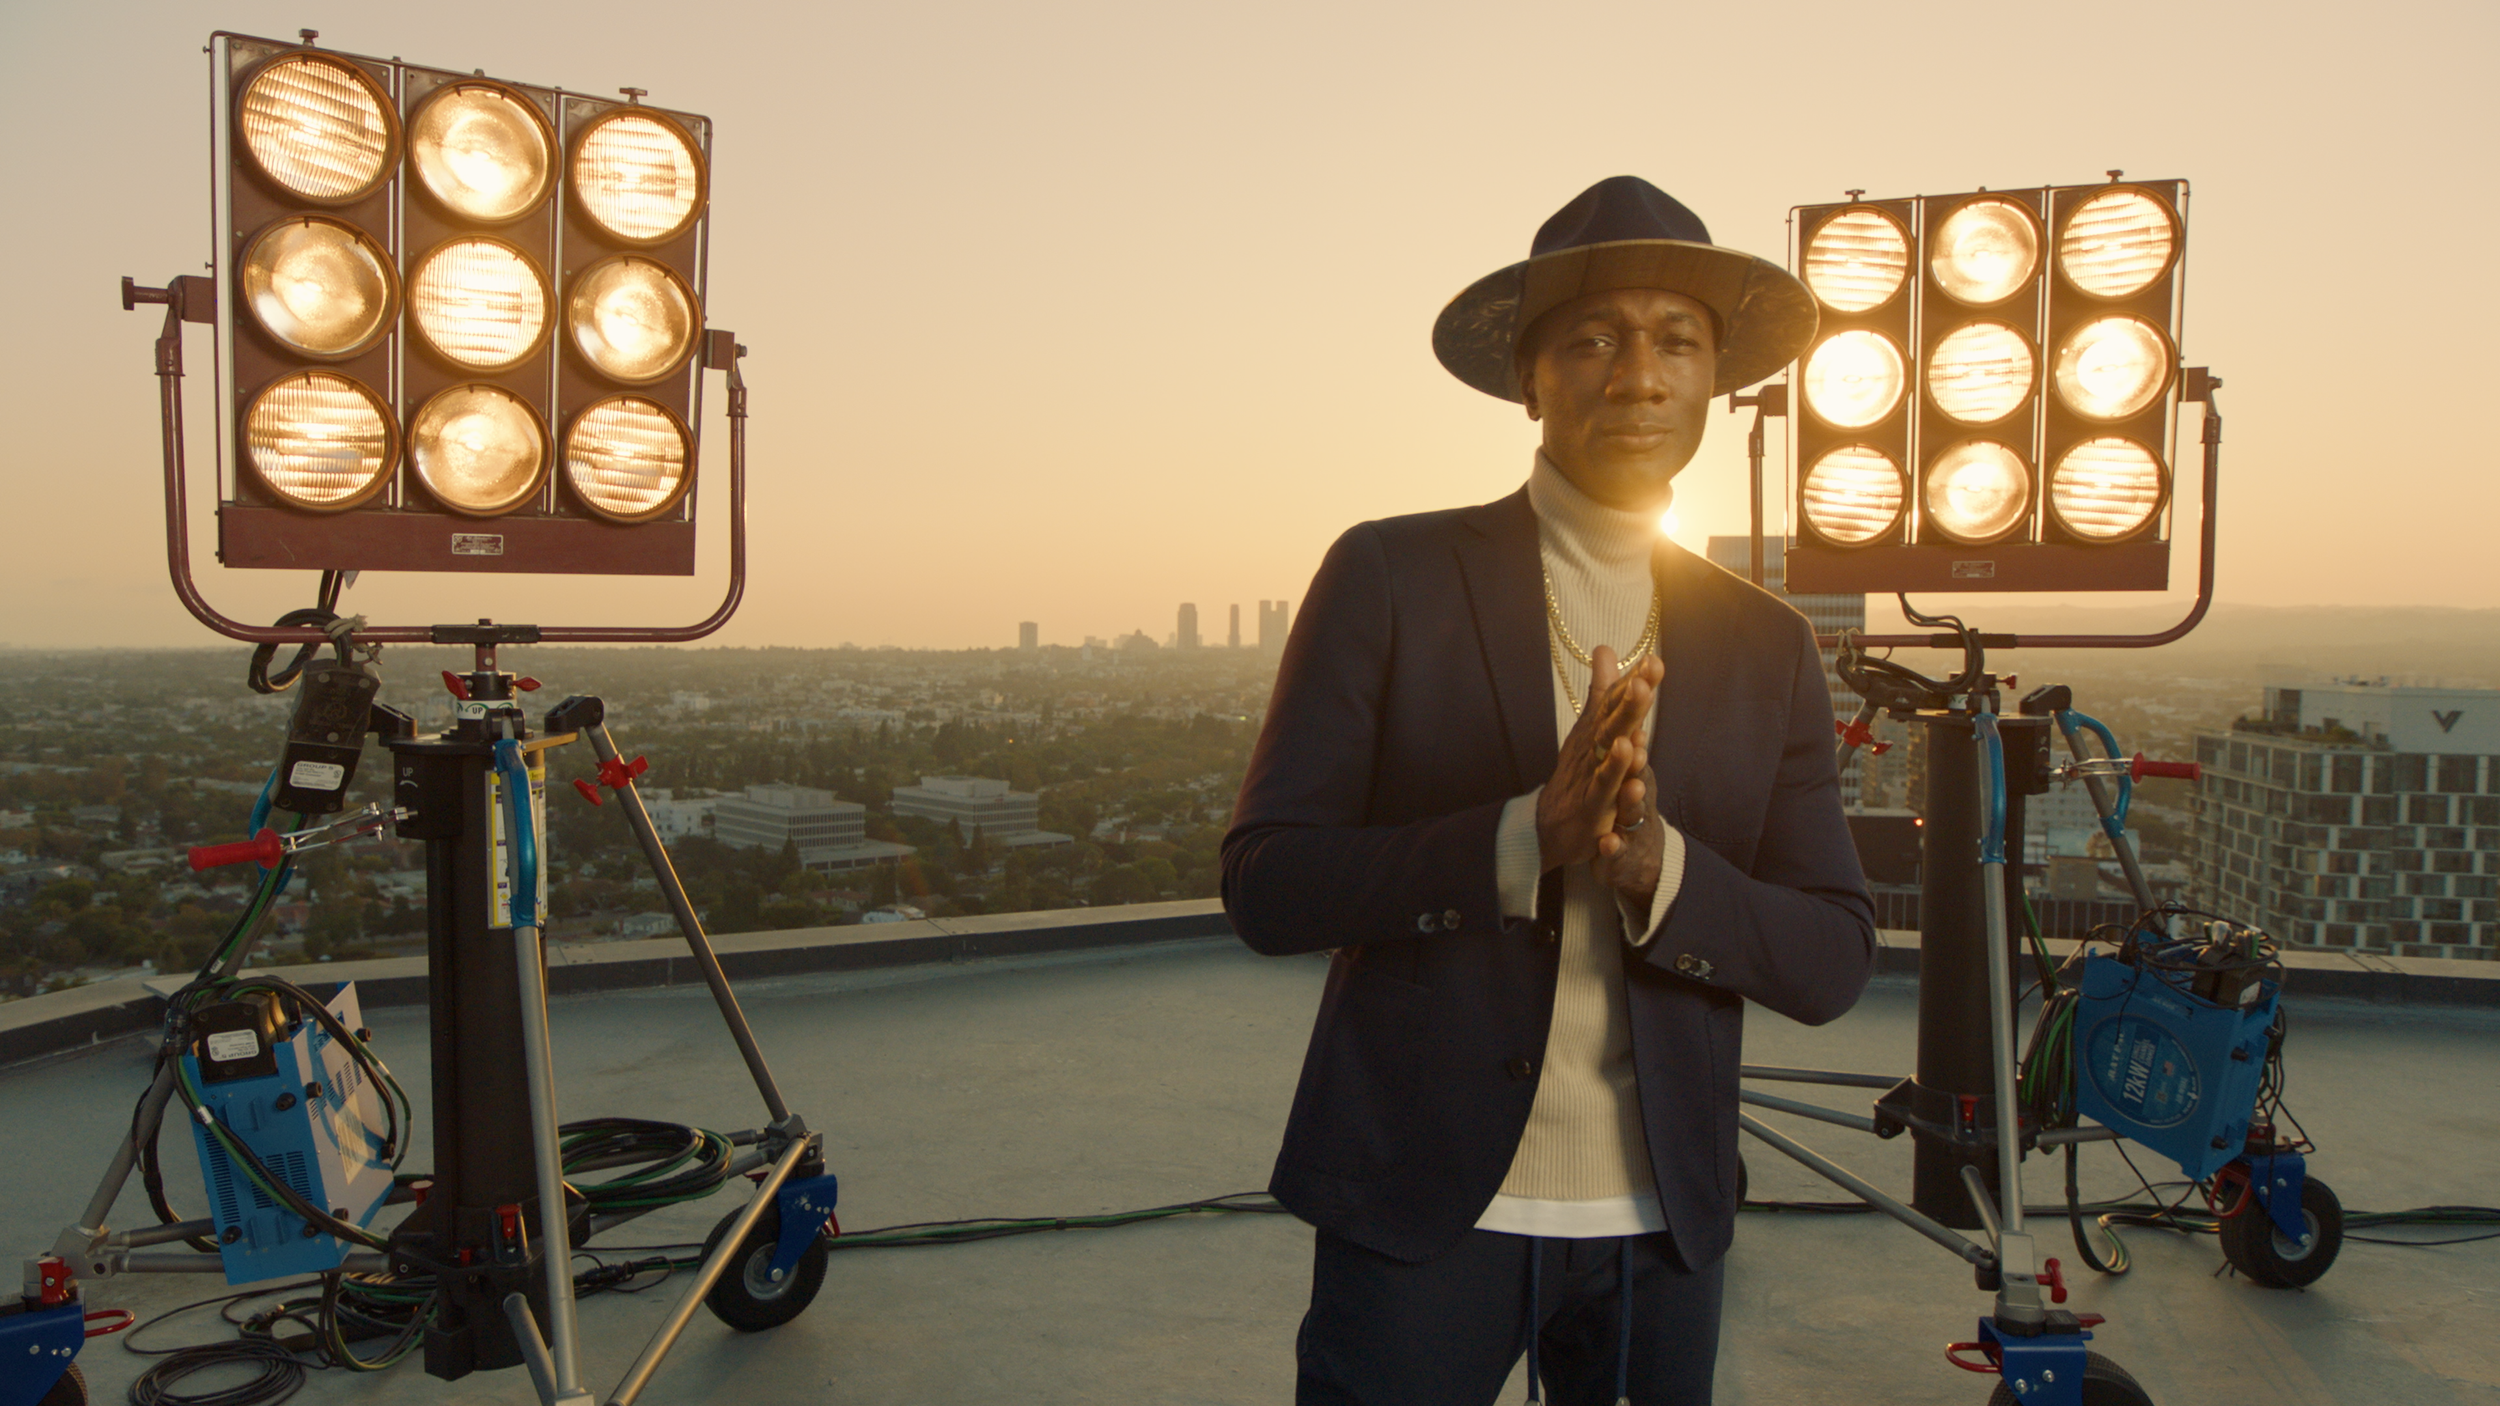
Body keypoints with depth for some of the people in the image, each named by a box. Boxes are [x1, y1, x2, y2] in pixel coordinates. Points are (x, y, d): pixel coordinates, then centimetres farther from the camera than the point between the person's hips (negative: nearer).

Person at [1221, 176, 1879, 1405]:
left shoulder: (1768, 648, 4)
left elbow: (1832, 965, 1)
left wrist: (1654, 864, -19)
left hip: (1661, 1220, 4)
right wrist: (1530, 834, -24)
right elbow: (1265, 889, -10)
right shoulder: (1388, 579, -6)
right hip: (1422, 1208, -3)